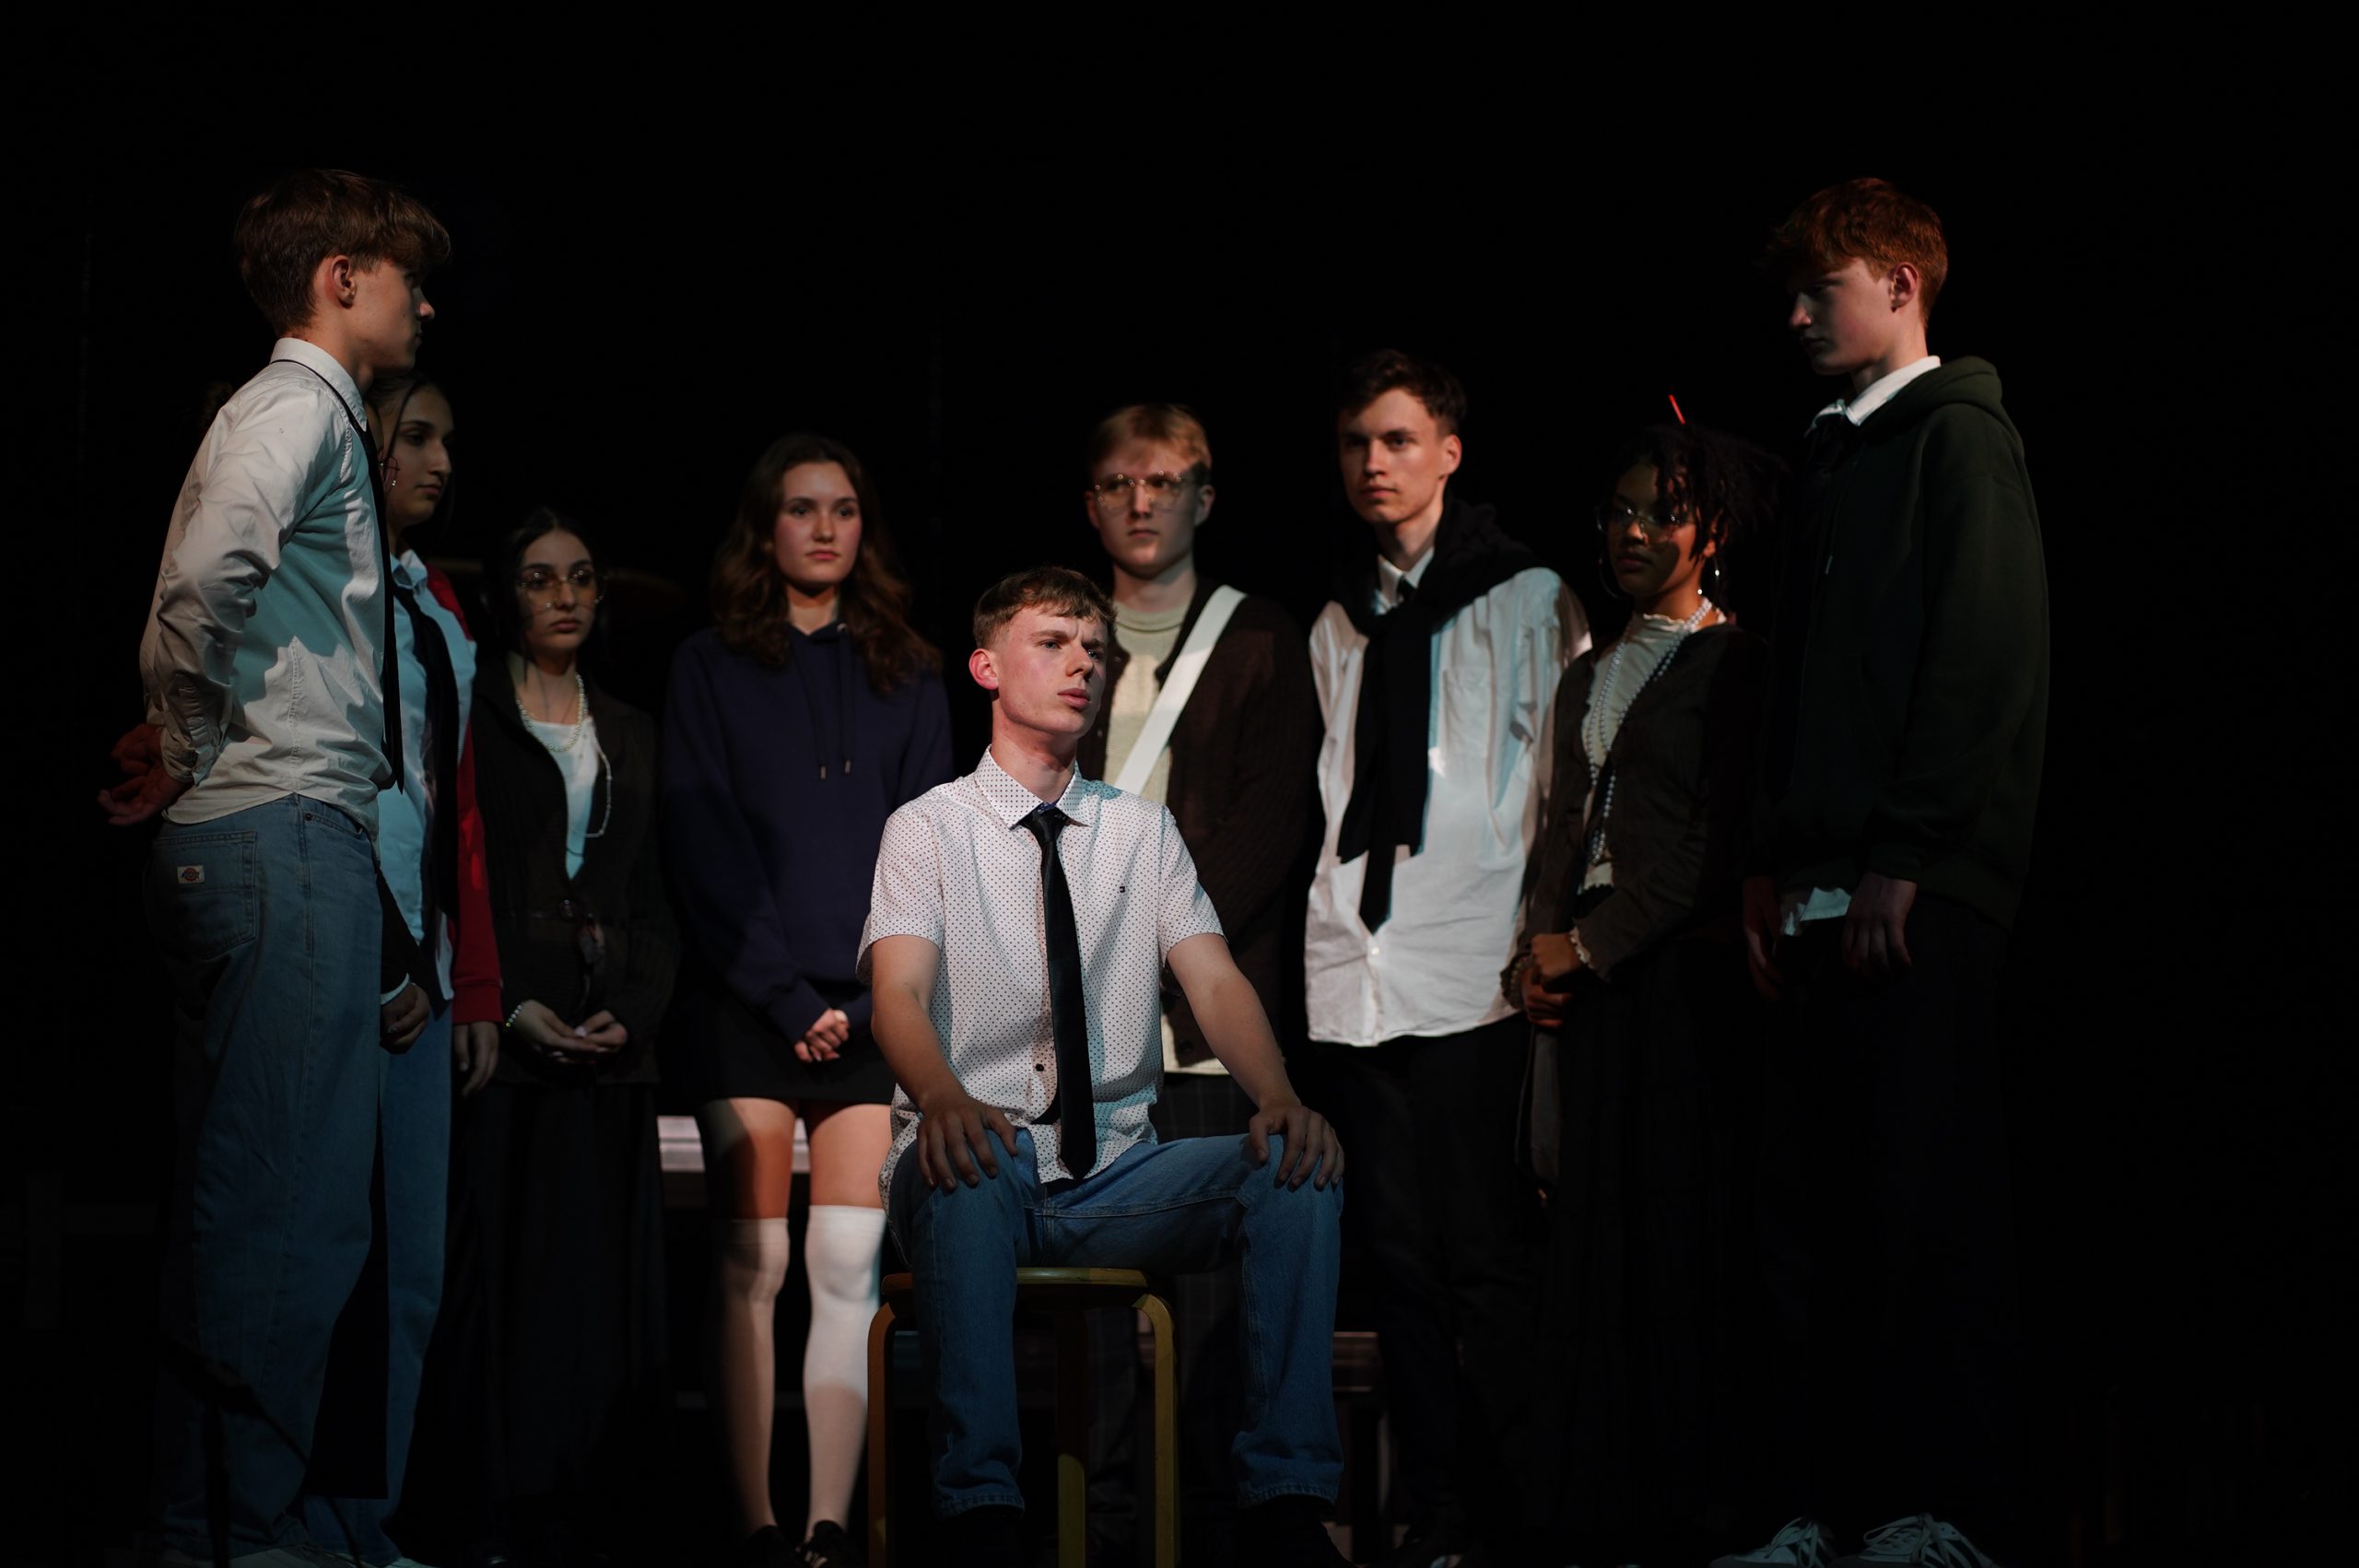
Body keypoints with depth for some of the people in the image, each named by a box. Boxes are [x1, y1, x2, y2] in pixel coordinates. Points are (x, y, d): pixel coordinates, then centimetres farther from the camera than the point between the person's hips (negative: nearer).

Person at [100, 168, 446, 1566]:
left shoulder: (315, 415, 25)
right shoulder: (301, 405, -6)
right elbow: (203, 573, -27)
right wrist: (186, 749, -10)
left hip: (296, 841, 11)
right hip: (286, 836, -11)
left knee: (242, 1203, 12)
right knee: (291, 1212, -10)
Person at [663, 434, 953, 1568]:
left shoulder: (907, 677, 14)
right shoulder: (709, 668, 8)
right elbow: (703, 848, 1)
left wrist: (862, 1000, -5)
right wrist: (787, 998, -8)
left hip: (870, 1009, 2)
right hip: (746, 1003, -1)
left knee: (847, 1269, -4)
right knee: (750, 1268, -5)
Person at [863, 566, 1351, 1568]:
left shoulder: (1143, 831, 14)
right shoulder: (929, 828, 4)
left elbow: (1214, 979, 0)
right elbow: (899, 993, -12)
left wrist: (1278, 1095, -23)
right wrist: (943, 1098, -37)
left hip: (1115, 1180, 3)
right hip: (975, 1172, -3)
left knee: (1300, 1167, -24)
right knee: (968, 1165, -39)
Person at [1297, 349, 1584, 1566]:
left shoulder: (1527, 600, 6)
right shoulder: (1336, 625, 19)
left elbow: (1563, 782, 3)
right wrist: (1332, 927, 13)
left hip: (1474, 969, -5)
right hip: (1356, 972, 5)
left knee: (1488, 1254, -7)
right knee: (1398, 1255, 5)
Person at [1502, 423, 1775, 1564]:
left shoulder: (1733, 666, -1)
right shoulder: (1587, 677, 21)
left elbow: (1717, 841, -9)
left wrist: (1587, 943, -10)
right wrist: (1536, 950, 3)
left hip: (1682, 976, -6)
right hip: (1582, 984, 6)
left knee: (1679, 1239, -6)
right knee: (1591, 1244, 3)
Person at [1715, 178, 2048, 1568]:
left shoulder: (1960, 435, -2)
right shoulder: (1837, 458, 23)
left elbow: (1987, 669, -12)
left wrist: (1903, 864, -17)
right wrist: (1779, 863, 14)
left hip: (1924, 895, -8)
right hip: (1829, 895, 8)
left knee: (1927, 1204, -7)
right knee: (1812, 1210, 5)